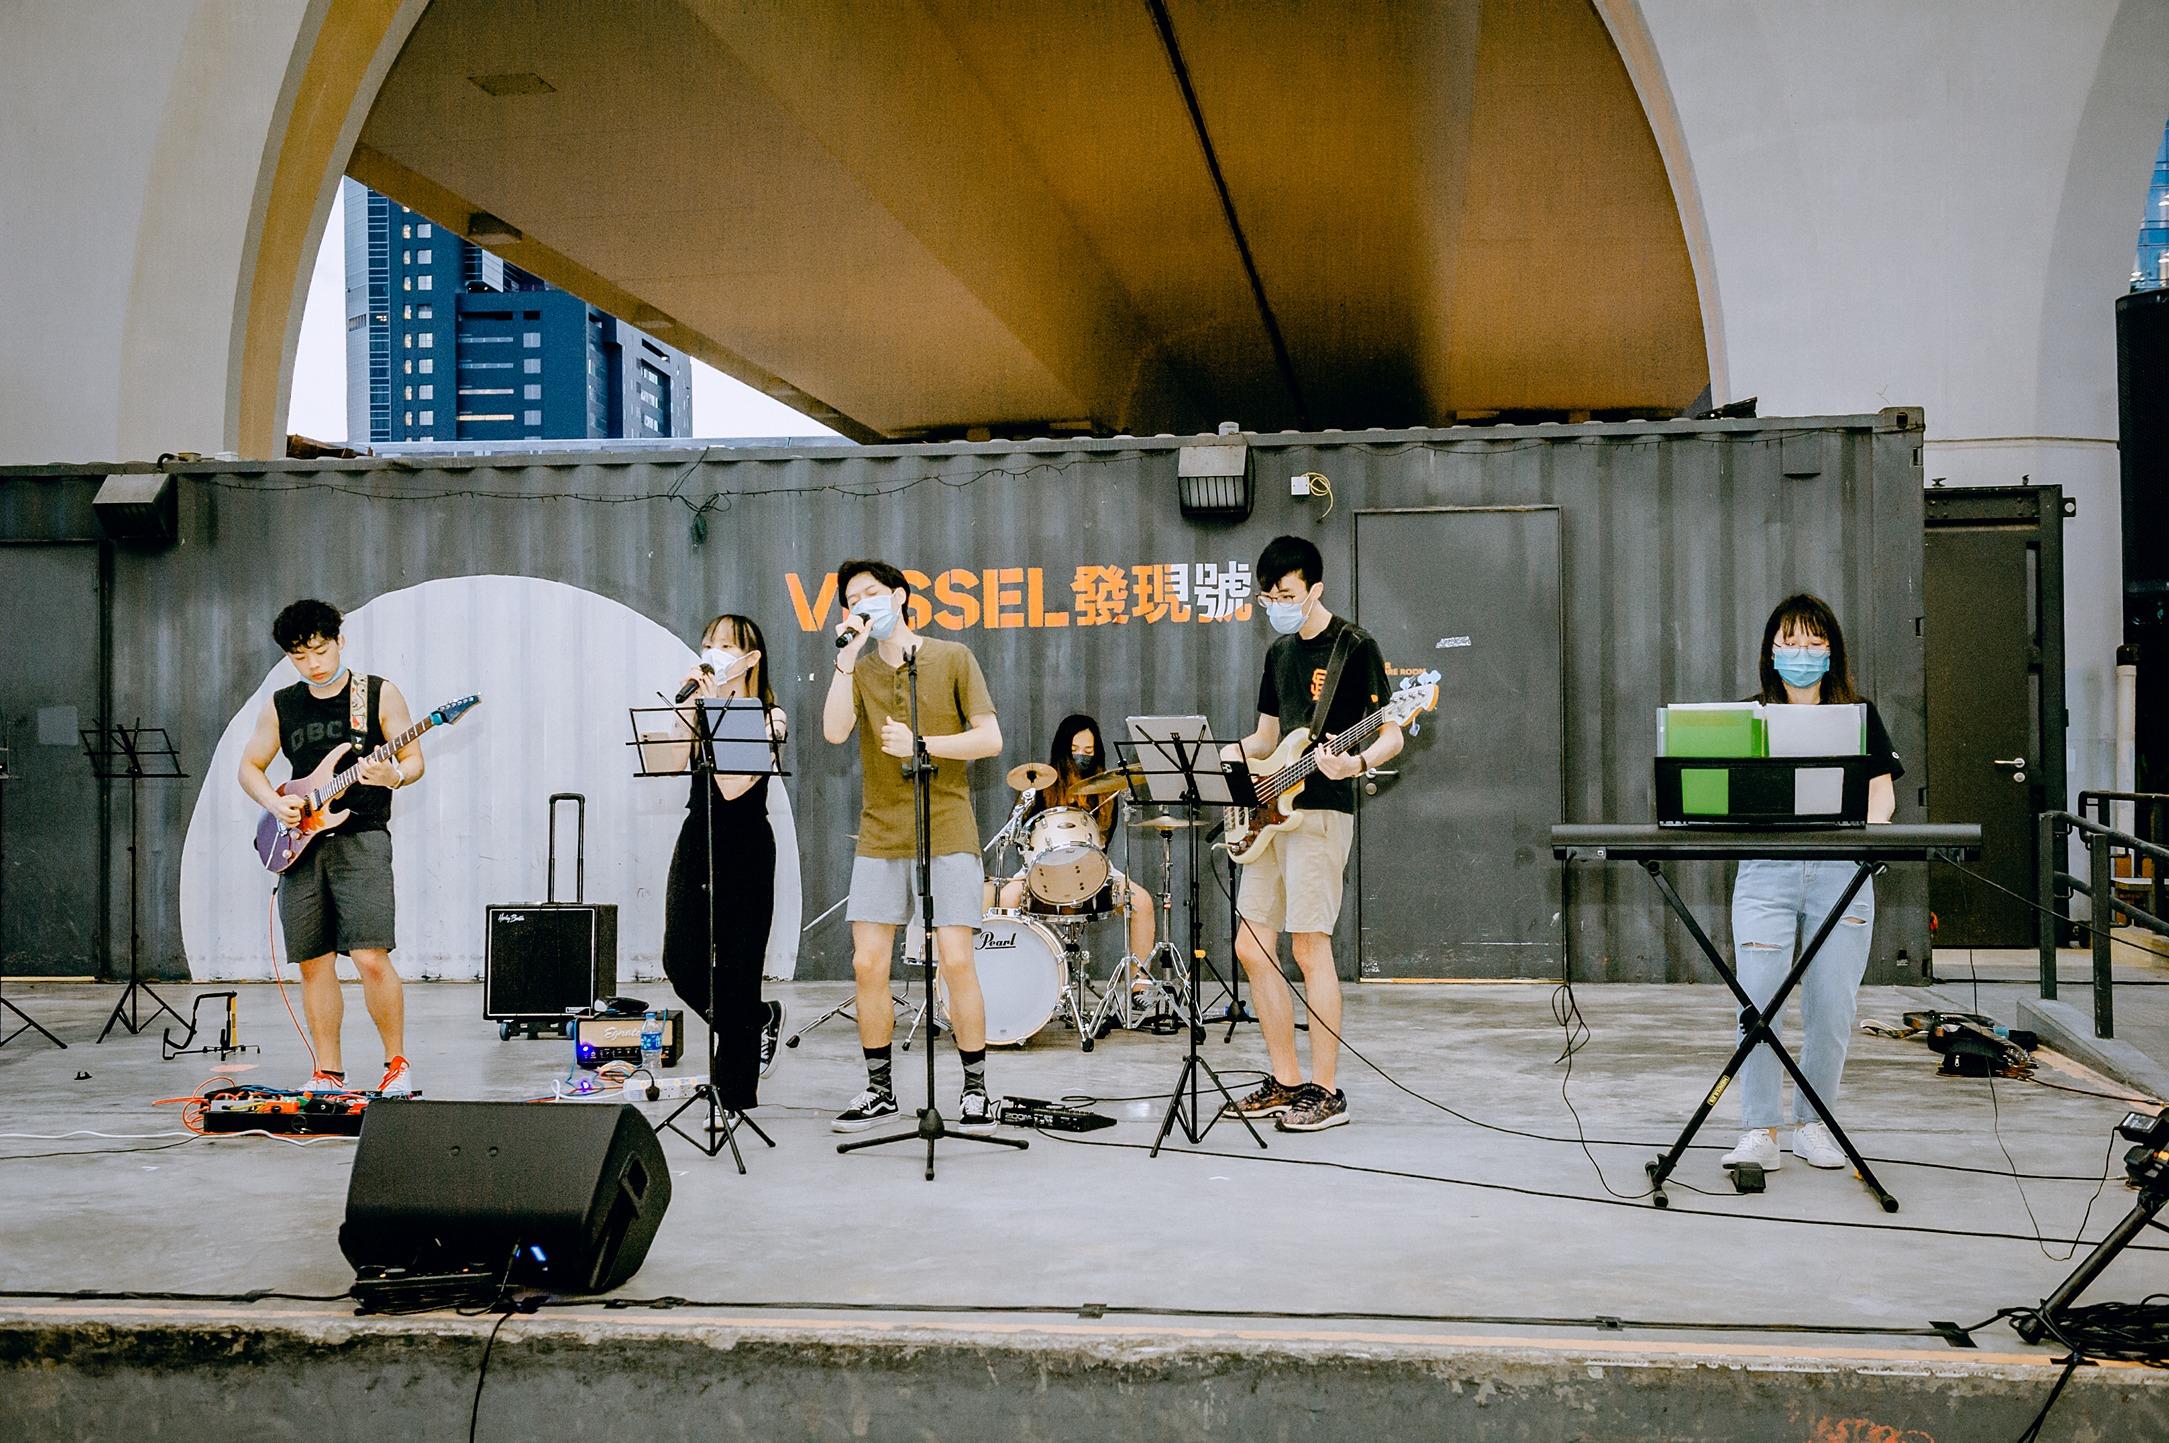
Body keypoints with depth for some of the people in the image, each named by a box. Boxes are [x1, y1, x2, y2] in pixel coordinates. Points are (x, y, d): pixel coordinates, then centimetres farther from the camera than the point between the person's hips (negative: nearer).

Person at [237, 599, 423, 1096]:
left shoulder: (380, 694, 2)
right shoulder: (280, 706, 12)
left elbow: (414, 760, 1)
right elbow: (249, 766, 18)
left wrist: (395, 777, -21)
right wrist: (274, 803, -1)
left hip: (361, 837, -4)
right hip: (300, 843, 4)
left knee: (371, 957, -14)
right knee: (314, 964, 5)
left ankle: (397, 1065, 0)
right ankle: (328, 1073, 15)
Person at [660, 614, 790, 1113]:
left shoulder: (769, 717, -4)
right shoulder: (695, 706, 10)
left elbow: (733, 786, -18)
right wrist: (692, 707, -12)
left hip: (745, 847, -5)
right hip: (697, 837, 5)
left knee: (736, 970, -2)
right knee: (681, 963, -3)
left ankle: (735, 1094, 9)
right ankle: (761, 1019, 26)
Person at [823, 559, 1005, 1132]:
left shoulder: (953, 659, 3)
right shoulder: (858, 671, 10)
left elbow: (990, 739, -3)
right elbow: (834, 732, -9)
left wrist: (920, 744, -15)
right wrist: (847, 656, -11)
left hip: (947, 833, -3)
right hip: (880, 837, 3)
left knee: (955, 960, -9)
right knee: (868, 963, -1)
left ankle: (976, 1088, 5)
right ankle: (879, 1090, 14)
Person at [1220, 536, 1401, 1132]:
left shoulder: (1355, 646, -7)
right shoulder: (1280, 652, 17)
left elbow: (1392, 734, -10)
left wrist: (1355, 763, -30)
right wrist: (1224, 755, 5)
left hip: (1321, 810, -8)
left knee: (1309, 946, -10)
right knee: (1252, 947, 7)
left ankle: (1324, 1093, -4)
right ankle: (1286, 1081, 16)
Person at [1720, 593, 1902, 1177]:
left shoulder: (1858, 714, 14)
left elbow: (1882, 791, 7)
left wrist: (1868, 825, -14)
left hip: (1841, 873, 1)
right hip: (1766, 871, -1)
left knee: (1831, 1010, -1)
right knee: (1757, 1005, -9)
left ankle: (1812, 1121, 16)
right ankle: (1759, 1132, -2)